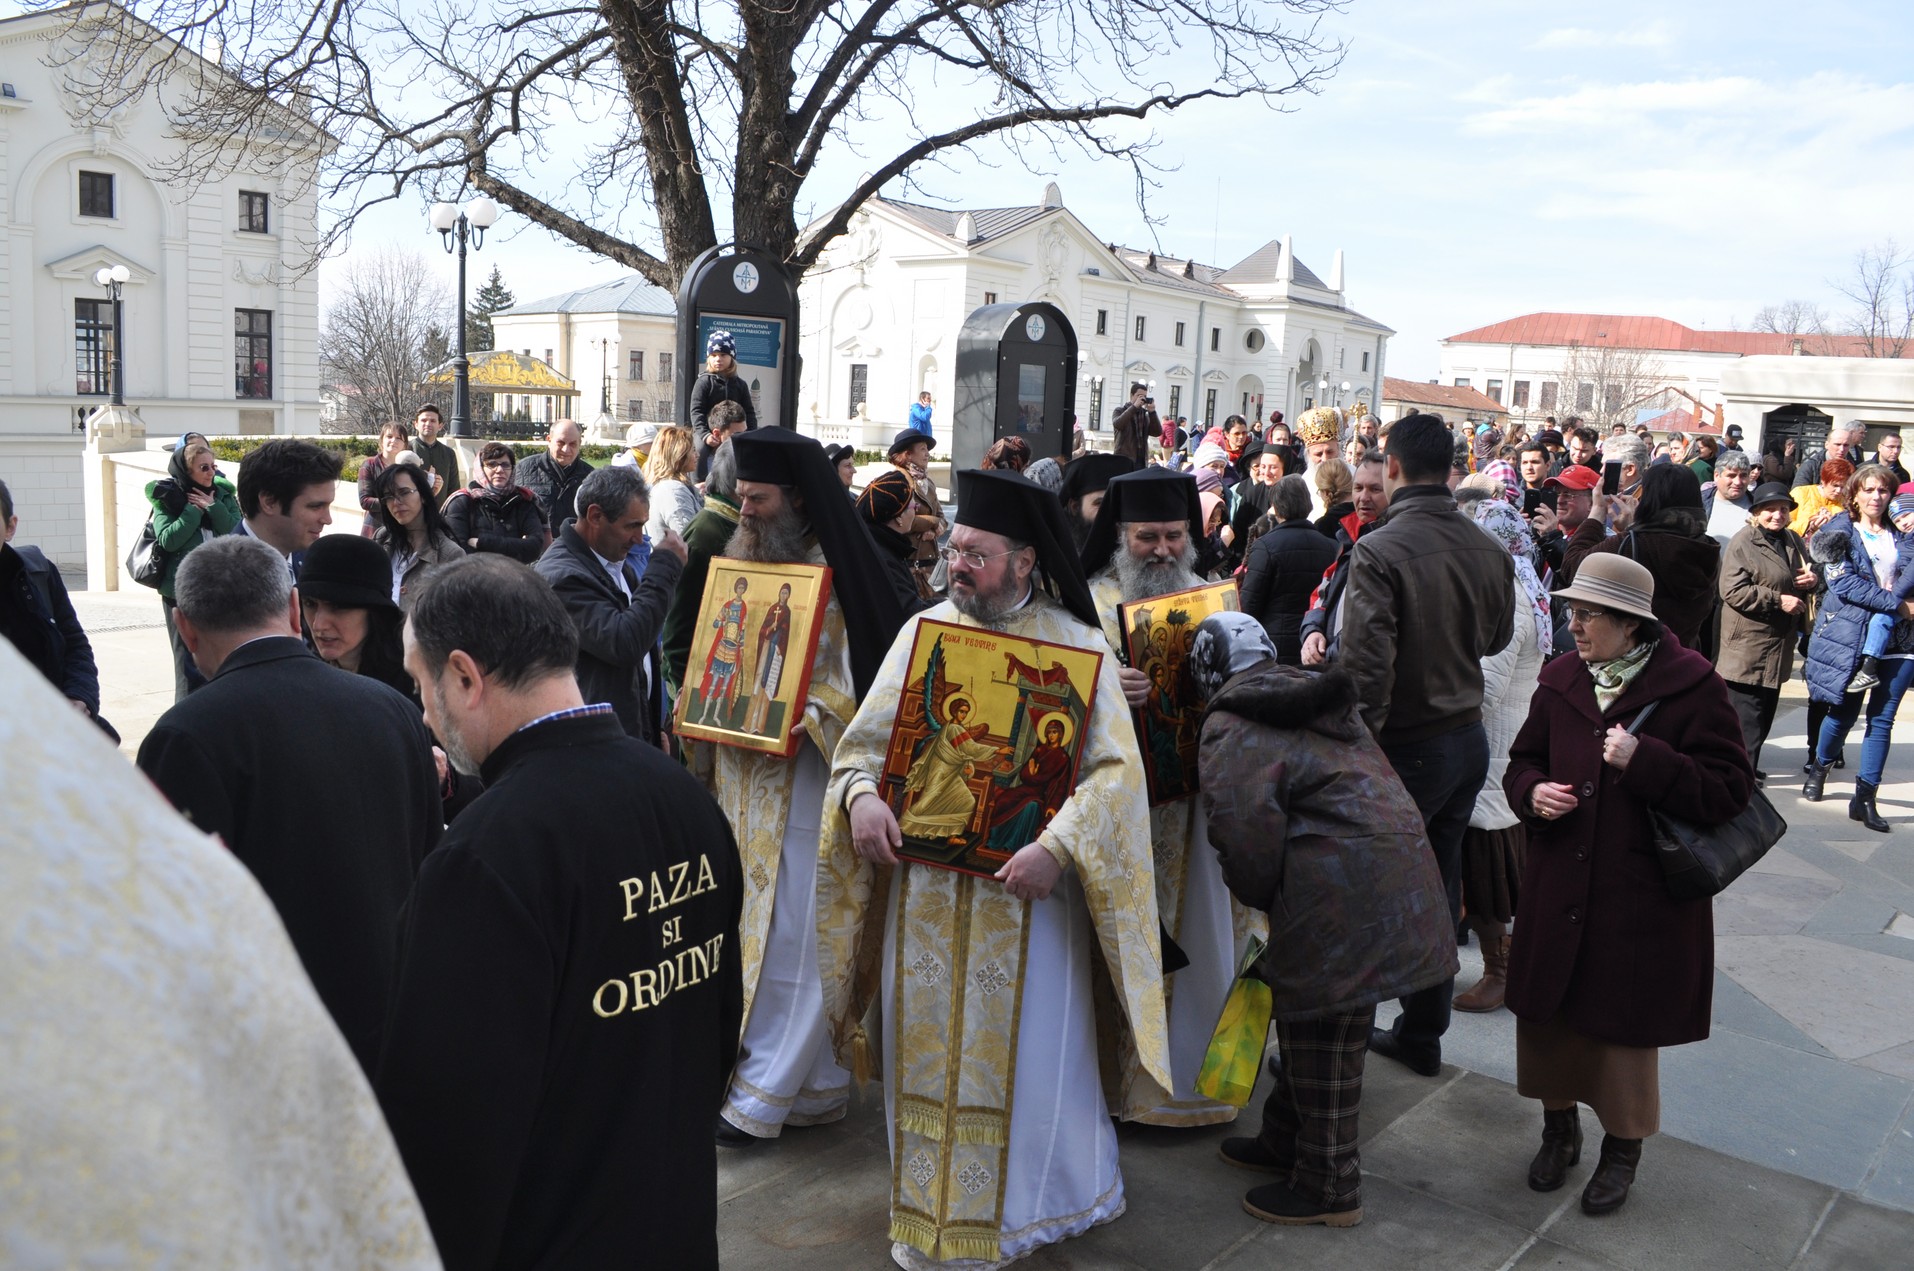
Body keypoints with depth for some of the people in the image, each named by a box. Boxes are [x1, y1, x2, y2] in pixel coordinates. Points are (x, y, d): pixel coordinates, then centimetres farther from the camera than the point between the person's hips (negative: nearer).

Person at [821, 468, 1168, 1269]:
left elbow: (1115, 768, -13)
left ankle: (1029, 1203, 33)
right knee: (930, 1044, 13)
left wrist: (1057, 846, -26)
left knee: (1025, 1048, 9)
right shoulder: (925, 629, 2)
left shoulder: (1076, 644, -7)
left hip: (1025, 885, -3)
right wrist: (860, 792, -15)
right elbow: (866, 736, 5)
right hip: (925, 880, 3)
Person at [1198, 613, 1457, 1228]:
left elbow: (1247, 833, -17)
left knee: (1321, 1041, 6)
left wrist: (1261, 899, 3)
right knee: (1306, 1022, 22)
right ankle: (1284, 1142, 38)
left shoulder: (1230, 730, -9)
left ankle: (1329, 1188, 21)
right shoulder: (1314, 699, 20)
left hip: (1342, 895, -10)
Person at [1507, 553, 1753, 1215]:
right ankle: (1559, 1128, 36)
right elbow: (1523, 761, 14)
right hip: (1558, 888, 4)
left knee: (1625, 1020, 8)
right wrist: (1532, 792, -9)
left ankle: (1623, 1148, 32)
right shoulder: (1561, 678, 4)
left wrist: (1643, 760, -24)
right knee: (1549, 1011, 13)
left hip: (1642, 894, -4)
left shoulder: (1690, 685, -11)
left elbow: (1730, 789, -12)